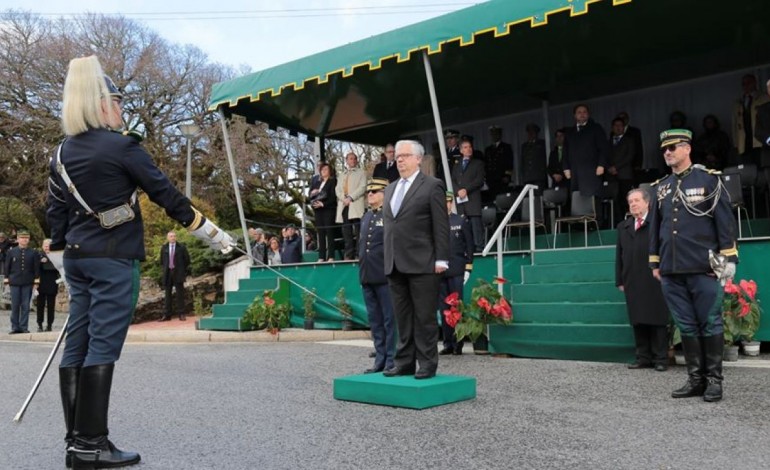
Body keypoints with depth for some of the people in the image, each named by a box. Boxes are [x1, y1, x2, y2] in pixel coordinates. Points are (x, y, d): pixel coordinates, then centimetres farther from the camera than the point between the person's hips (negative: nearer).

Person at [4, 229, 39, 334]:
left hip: (28, 283, 0)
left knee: (25, 306, 2)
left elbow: (36, 267, 5)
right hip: (14, 282, 0)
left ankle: (24, 327, 7)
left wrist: (36, 279, 0)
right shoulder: (11, 252, 5)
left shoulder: (33, 253, 4)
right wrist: (7, 278, 3)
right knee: (15, 306, 2)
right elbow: (7, 266, 7)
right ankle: (15, 327, 9)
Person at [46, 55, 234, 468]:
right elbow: (166, 195, -9)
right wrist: (213, 234, -2)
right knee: (102, 347, -5)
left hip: (77, 258, 8)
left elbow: (55, 212, 14)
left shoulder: (62, 153, 11)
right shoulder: (122, 147, -11)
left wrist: (63, 263, 21)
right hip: (114, 260, -7)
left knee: (77, 344, 8)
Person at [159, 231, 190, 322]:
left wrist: (185, 272, 1)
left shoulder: (181, 247, 1)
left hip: (178, 272, -2)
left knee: (180, 294, 0)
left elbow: (187, 259, 4)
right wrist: (163, 271, 8)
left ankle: (181, 314, 4)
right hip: (167, 272, 2)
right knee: (167, 294, 5)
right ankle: (166, 315, 8)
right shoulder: (164, 248, 8)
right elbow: (162, 260, 15)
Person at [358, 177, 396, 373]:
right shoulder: (366, 217, 17)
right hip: (367, 276, 8)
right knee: (375, 321, 12)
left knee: (390, 320, 0)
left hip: (385, 276, -8)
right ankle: (380, 360, 21)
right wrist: (362, 269, 15)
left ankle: (391, 362, 7)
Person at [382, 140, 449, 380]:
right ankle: (404, 362, 16)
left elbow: (441, 226, -6)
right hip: (395, 265, 6)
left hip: (421, 263, -6)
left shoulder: (432, 186, -1)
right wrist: (388, 258, 13)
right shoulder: (390, 189, 19)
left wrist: (441, 259, -11)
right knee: (402, 319, 10)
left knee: (424, 318, -1)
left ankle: (427, 364, 8)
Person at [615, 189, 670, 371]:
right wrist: (620, 280, 9)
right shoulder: (623, 227, 19)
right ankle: (643, 358, 14)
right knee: (638, 322, 7)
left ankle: (660, 359, 6)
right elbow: (619, 255, 15)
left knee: (658, 321, 0)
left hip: (654, 281, -5)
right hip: (632, 283, 5)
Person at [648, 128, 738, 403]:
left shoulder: (708, 180, 1)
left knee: (710, 325, 3)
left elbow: (725, 221, -2)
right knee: (687, 327, 9)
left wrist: (728, 258, -7)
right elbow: (655, 227, 17)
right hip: (672, 272, 4)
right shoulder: (660, 187, 13)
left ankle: (714, 380, 13)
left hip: (703, 269, -4)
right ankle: (696, 379, 17)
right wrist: (655, 263, 15)